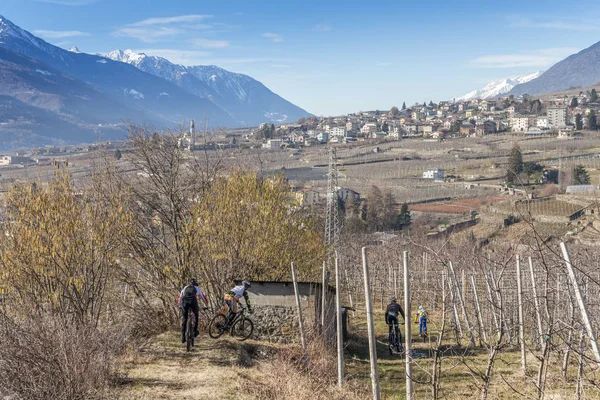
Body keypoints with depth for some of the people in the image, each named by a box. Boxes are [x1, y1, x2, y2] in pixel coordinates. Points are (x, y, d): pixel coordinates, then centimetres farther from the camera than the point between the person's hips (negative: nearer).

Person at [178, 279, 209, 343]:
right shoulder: (197, 288, 31)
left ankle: (183, 336, 5)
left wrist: (179, 305, 53)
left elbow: (179, 297, 40)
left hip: (184, 302, 1)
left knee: (184, 319, 9)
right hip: (193, 302, -1)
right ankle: (195, 331, 19)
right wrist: (206, 305, 51)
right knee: (196, 315, 25)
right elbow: (204, 297, 38)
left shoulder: (185, 288, 35)